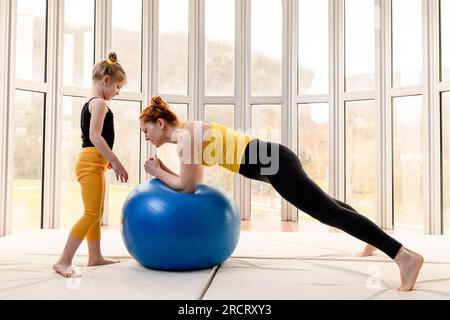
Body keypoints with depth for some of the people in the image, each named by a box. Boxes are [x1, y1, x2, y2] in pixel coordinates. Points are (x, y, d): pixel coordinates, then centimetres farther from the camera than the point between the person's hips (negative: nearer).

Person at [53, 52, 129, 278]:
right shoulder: (99, 103, -11)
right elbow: (95, 136, -22)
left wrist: (107, 159, 23)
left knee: (97, 212, 16)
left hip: (93, 163, 11)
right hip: (91, 163, -11)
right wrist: (115, 161, -22)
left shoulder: (90, 104, 18)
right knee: (91, 214, -13)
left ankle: (95, 257, 24)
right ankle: (63, 261, -13)